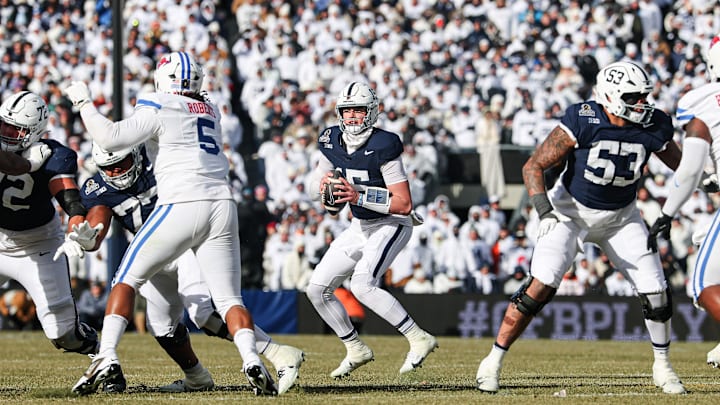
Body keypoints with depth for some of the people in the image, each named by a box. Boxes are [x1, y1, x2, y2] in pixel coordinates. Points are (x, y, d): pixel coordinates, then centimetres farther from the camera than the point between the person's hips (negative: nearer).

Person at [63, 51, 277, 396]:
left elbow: (110, 139, -8)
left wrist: (84, 103, 5)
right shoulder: (210, 112, 19)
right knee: (228, 298, 6)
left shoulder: (160, 109, -1)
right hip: (222, 205, 5)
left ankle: (107, 357, -7)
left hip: (182, 206, -5)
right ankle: (251, 360, -19)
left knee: (127, 278, 7)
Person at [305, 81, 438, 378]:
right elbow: (316, 183, 10)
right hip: (360, 227, 8)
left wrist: (359, 196, -33)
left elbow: (404, 204, -24)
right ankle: (356, 350, 18)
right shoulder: (332, 141, -3)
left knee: (362, 285, -28)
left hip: (390, 225, -8)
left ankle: (419, 339, -19)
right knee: (317, 289, 4)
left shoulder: (382, 147, -23)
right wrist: (323, 185, -15)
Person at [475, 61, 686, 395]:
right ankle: (494, 361, -4)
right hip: (571, 211, -4)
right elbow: (533, 167, -20)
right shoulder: (582, 122, -25)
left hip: (620, 217, 4)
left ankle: (662, 367, 19)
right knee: (540, 287, -17)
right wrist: (544, 211, -31)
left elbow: (682, 166, 5)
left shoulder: (653, 128, -14)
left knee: (655, 291, -4)